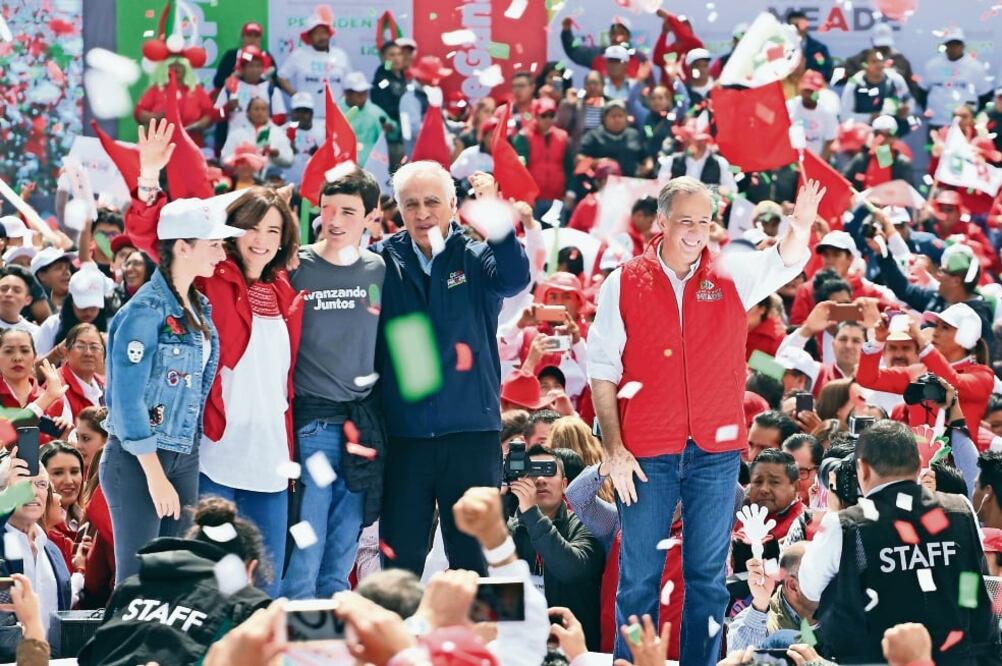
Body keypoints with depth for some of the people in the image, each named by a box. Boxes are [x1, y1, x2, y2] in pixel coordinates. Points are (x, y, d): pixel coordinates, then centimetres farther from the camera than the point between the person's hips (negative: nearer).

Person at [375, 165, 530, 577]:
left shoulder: (475, 256, 2)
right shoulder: (384, 261, 6)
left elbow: (515, 280, -18)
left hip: (470, 432, -1)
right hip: (404, 434, 1)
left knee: (471, 554, 5)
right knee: (400, 556, 6)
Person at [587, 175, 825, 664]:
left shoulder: (731, 276, 3)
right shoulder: (624, 284, 0)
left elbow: (786, 262, -16)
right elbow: (602, 370, 1)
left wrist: (801, 226, -40)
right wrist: (613, 448, -5)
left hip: (716, 450, 1)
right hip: (646, 453, -1)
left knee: (708, 576, 7)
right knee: (639, 577, 4)